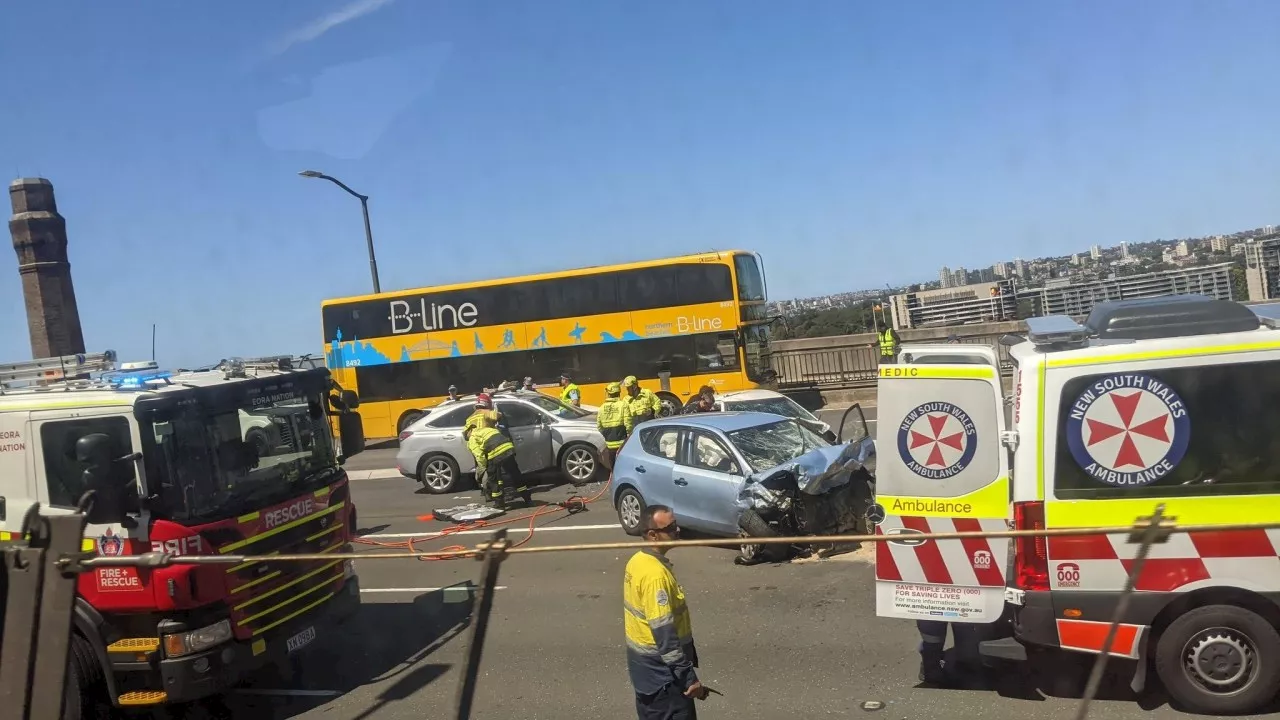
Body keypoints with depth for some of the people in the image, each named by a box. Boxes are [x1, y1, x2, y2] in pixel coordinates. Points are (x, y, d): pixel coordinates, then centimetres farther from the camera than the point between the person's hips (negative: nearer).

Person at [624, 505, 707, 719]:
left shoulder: (638, 561, 4)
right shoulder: (655, 574, -26)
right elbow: (664, 634, -26)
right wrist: (689, 677, -20)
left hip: (645, 667, 9)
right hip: (661, 673, -9)